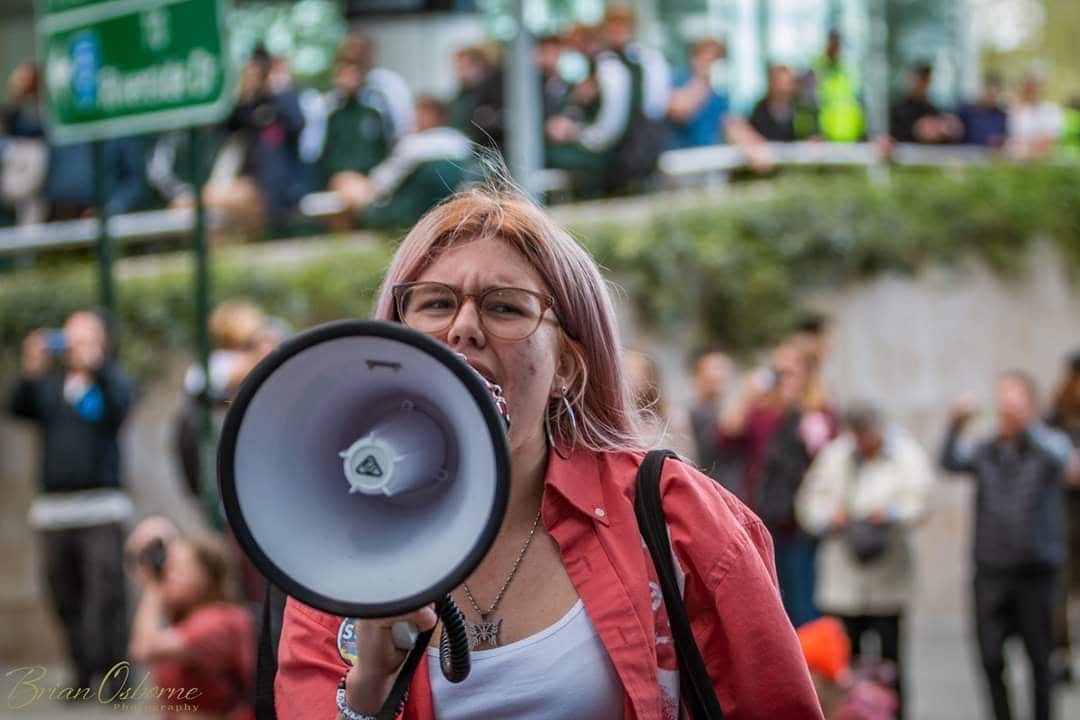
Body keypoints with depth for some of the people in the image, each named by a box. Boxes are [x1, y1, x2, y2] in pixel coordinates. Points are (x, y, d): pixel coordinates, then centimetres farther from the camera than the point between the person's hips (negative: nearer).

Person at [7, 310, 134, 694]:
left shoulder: (111, 380, 6)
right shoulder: (48, 386, 14)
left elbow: (120, 405, -14)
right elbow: (19, 408, -2)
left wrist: (94, 365, -27)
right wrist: (30, 371, -18)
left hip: (102, 504, -4)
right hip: (53, 506, 4)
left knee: (106, 593, -12)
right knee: (66, 598, 5)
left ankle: (113, 672, -11)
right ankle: (84, 673, 12)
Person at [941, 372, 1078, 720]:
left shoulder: (1049, 443, 1)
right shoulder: (986, 451, 7)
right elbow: (951, 463, -10)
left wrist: (1025, 423, -38)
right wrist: (955, 427, -29)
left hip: (1036, 570, -2)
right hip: (991, 570, 2)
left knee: (1039, 658, 5)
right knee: (991, 658, -1)